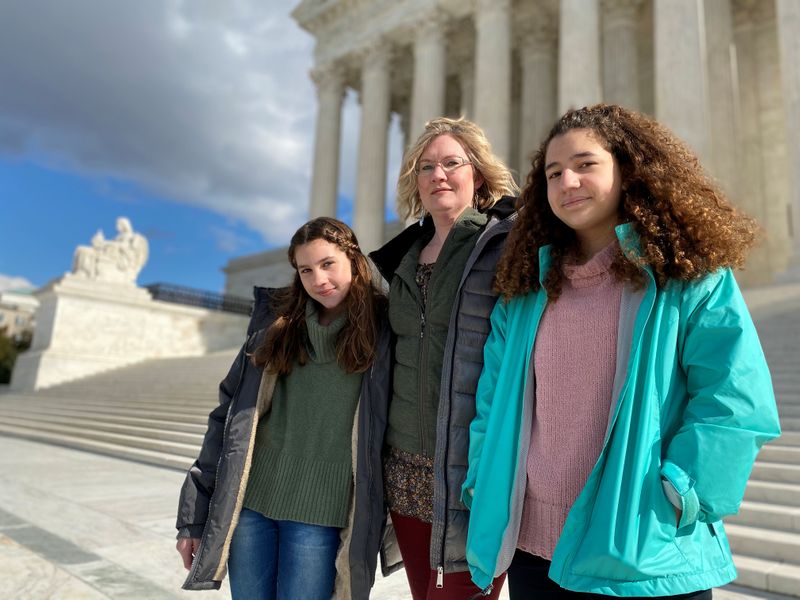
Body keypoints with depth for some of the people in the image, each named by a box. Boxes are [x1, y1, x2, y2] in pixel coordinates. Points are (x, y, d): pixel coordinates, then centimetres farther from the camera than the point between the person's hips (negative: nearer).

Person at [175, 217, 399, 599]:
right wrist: (195, 515, 5)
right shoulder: (275, 322, 4)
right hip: (250, 500, 3)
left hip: (319, 511, -3)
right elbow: (230, 415, 6)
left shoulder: (382, 330, -5)